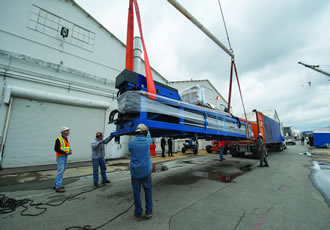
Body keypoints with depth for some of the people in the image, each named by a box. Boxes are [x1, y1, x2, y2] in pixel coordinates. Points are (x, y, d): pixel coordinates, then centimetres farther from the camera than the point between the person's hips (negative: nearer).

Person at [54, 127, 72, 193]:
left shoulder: (66, 139, 13)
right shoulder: (59, 139, -12)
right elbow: (56, 149, -16)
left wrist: (70, 151, -1)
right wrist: (65, 152, -21)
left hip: (65, 157, 8)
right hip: (60, 157, -8)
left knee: (62, 171, 14)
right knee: (60, 171, -12)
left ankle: (56, 185, 26)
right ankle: (58, 187, -8)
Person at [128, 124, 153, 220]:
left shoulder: (131, 142, -8)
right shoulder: (147, 141, -9)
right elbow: (149, 136, 15)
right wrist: (147, 130, 35)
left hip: (135, 171, 1)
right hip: (146, 171, 0)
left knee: (136, 192, 14)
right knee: (148, 190, 18)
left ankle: (138, 213, 27)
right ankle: (148, 212, 26)